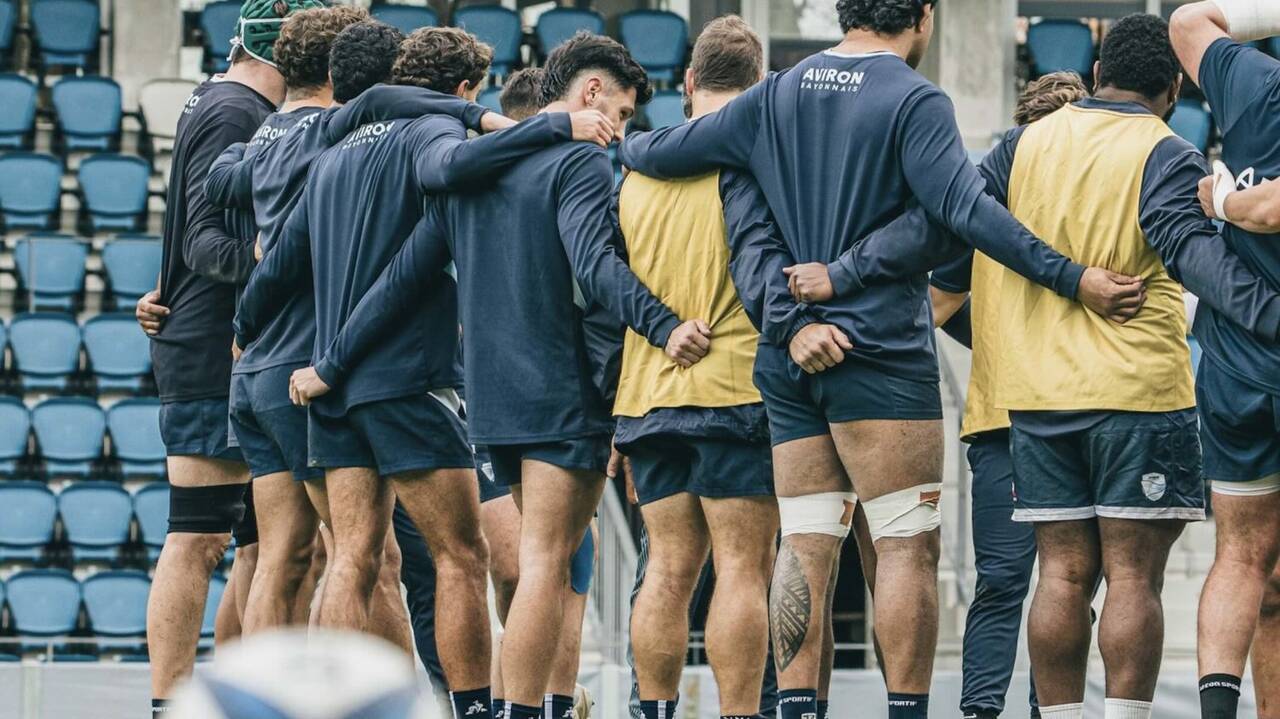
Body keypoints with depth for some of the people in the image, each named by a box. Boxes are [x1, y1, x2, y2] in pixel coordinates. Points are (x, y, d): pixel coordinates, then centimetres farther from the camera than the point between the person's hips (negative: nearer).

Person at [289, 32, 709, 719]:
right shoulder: (579, 161, -6)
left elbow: (401, 280, 16)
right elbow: (595, 264, -24)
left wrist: (332, 367, 19)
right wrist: (663, 327, -36)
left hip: (489, 398, 8)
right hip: (564, 395, -8)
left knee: (541, 559, 18)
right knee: (545, 564, -10)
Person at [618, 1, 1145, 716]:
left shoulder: (775, 96, 11)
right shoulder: (915, 101, -7)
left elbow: (660, 152, 16)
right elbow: (965, 209, -19)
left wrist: (628, 143, 39)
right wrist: (1072, 278, -20)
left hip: (788, 360, 6)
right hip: (881, 353, -6)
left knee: (805, 547, 6)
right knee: (908, 546, -5)